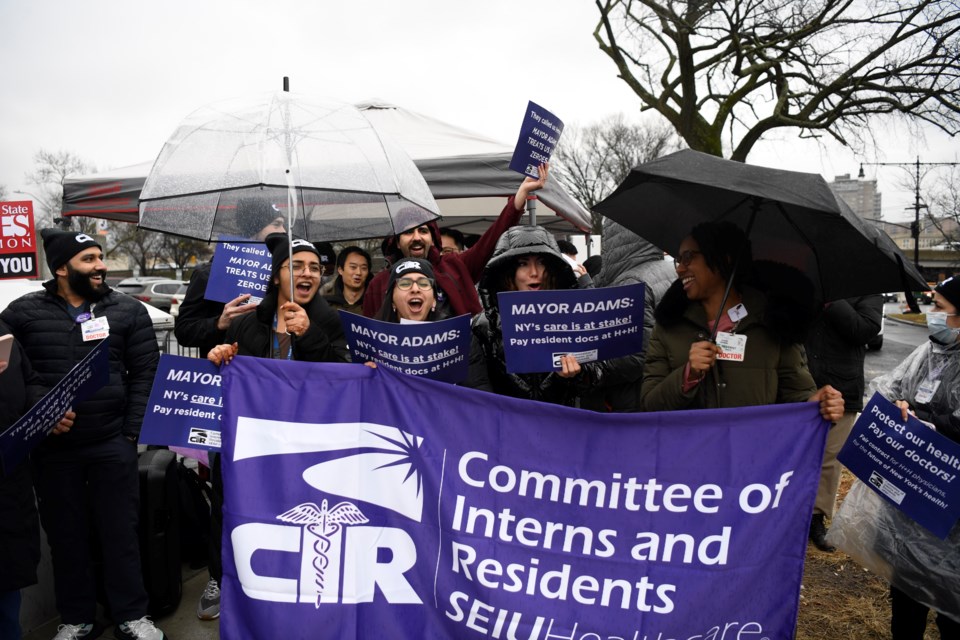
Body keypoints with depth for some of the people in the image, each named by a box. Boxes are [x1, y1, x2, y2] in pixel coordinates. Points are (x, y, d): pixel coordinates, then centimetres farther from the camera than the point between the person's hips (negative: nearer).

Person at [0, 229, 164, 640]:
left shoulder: (128, 311, 1)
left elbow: (145, 375, 0)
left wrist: (131, 433, -5)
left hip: (113, 444, -1)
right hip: (52, 448, 1)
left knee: (120, 532, 7)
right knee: (66, 535, 13)